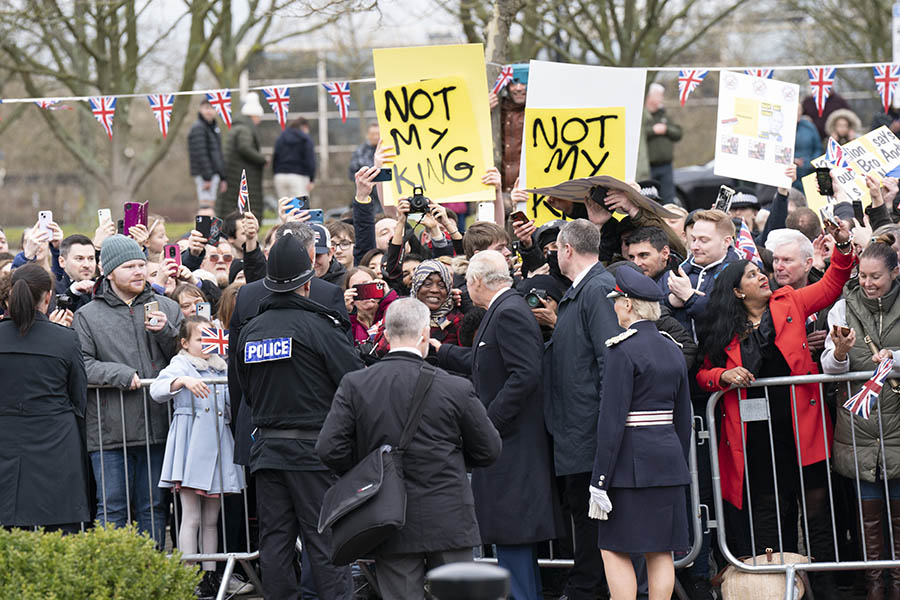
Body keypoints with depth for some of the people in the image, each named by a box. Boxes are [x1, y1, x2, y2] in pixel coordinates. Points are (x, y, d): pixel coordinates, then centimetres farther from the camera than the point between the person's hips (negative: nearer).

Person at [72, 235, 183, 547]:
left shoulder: (166, 308, 12)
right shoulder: (88, 316, 4)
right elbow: (80, 365, -5)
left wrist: (165, 332, -7)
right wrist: (120, 375, -16)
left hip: (156, 427, 2)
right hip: (109, 432, -2)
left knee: (154, 507, 8)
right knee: (112, 509, 0)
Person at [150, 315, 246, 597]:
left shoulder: (221, 369, 17)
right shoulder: (180, 367, 0)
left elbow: (230, 405, 24)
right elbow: (157, 391, -17)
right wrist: (183, 381, -34)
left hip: (218, 445, 5)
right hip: (190, 445, -5)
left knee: (211, 518, 9)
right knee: (191, 517, -6)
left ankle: (210, 574, 13)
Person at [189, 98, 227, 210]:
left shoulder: (215, 128, 18)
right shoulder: (198, 128, -10)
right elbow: (200, 154, -16)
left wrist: (223, 178, 19)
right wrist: (207, 178, -20)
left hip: (214, 174, 9)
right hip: (204, 175, -9)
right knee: (206, 204, -14)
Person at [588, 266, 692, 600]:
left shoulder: (622, 350, -12)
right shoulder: (672, 350, 10)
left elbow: (612, 419, -15)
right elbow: (683, 418, 15)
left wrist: (600, 481, -14)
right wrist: (679, 465, 22)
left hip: (632, 459, -7)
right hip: (669, 458, 7)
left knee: (614, 550, -2)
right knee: (661, 550, 8)